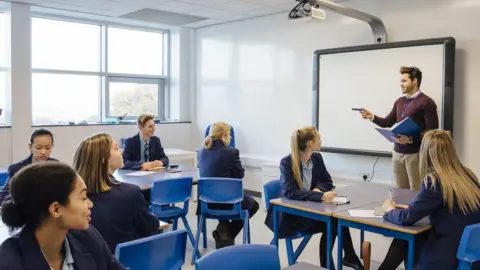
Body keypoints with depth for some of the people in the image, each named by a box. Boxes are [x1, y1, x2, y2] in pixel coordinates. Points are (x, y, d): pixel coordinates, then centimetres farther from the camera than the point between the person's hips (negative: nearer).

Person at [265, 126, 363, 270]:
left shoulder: (317, 157, 1)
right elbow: (290, 193, -29)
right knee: (330, 225, -25)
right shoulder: (287, 162, -19)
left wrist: (318, 189, -17)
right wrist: (320, 196, -39)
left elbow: (327, 182, 7)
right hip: (290, 215, -6)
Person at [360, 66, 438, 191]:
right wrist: (372, 117, 0)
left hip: (415, 154, -7)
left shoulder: (426, 102, -8)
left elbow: (432, 130, -14)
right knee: (400, 190, 11)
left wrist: (411, 139, -24)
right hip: (398, 153, 7)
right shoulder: (399, 102, 14)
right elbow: (388, 123, 17)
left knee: (416, 192, -2)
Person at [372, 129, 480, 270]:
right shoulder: (467, 174, 4)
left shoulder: (434, 181, -18)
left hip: (450, 256, -7)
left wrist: (390, 209, 6)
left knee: (403, 239, 11)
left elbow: (406, 218, -14)